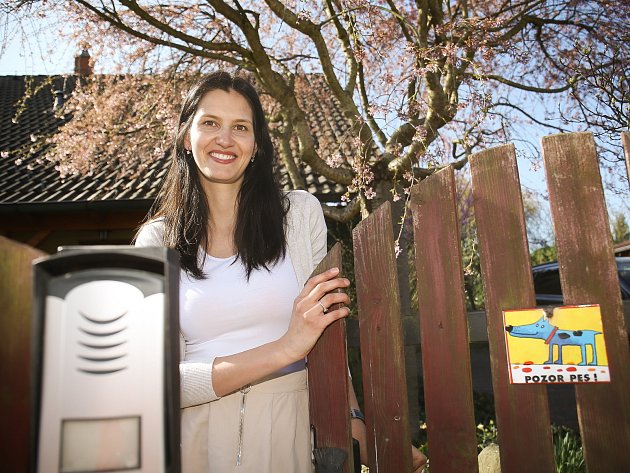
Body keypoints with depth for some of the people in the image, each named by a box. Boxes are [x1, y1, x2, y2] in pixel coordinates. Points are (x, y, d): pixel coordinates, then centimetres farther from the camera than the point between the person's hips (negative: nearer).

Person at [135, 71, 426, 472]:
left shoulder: (301, 213, -4)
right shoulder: (157, 240, -5)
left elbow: (323, 335, 1)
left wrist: (353, 422, -10)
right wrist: (285, 349, -23)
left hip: (290, 426, 0)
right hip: (199, 432, 0)